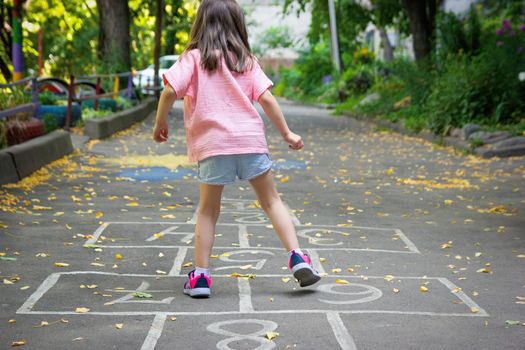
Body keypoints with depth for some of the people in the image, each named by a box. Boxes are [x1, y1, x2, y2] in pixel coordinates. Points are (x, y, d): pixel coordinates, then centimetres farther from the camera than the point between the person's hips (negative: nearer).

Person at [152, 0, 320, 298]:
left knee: (208, 209, 10)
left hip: (212, 143, -1)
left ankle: (200, 276, 9)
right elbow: (266, 98, 3)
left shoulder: (194, 58, 3)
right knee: (271, 200, 14)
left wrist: (160, 123, 7)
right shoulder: (246, 60, 10)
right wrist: (287, 133, 11)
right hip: (251, 140, 1)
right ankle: (298, 258, 5)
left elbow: (170, 91, -8)